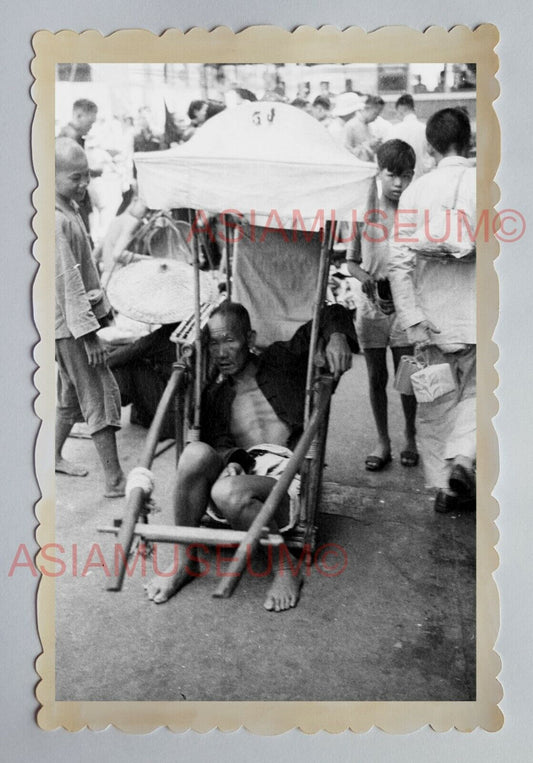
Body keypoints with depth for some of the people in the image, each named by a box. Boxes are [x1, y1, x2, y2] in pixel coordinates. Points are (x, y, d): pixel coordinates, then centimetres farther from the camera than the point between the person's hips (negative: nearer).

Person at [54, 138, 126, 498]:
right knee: (102, 396, -5)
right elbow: (68, 283, -23)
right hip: (70, 323, -10)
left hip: (76, 320, 10)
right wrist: (89, 333, -22)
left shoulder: (70, 208, 9)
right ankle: (115, 482, 2)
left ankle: (55, 457, 37)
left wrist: (97, 298, 12)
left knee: (73, 393, 21)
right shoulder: (55, 221, -21)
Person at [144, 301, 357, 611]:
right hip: (239, 470, 3)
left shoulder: (282, 361, 16)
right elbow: (219, 444, 6)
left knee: (227, 493, -36)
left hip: (286, 473, -3)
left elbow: (331, 315, 18)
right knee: (196, 453, -30)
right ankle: (183, 560, -16)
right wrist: (233, 460, -18)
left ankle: (285, 566, -12)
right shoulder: (215, 394, 22)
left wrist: (337, 336, -6)